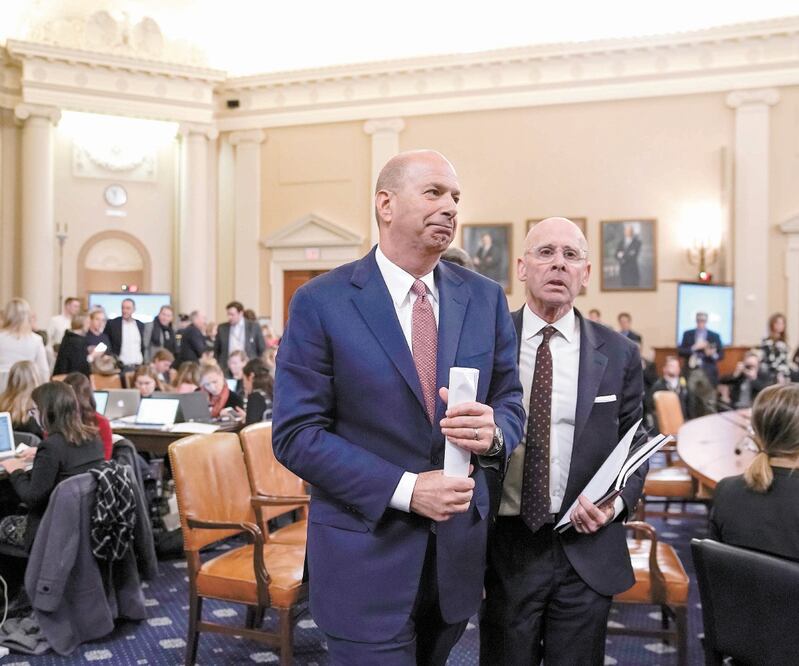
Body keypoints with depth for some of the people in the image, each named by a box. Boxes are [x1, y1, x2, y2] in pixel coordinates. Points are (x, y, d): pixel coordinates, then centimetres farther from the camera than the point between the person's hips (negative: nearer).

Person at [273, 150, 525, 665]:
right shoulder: (321, 303, -10)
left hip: (459, 547, 5)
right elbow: (296, 434, -12)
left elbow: (510, 400, 7)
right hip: (365, 550, -4)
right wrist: (405, 489, -20)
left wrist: (494, 432, -18)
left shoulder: (485, 297, 2)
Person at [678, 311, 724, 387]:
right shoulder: (687, 334, 9)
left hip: (709, 373, 0)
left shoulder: (715, 336, 8)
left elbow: (721, 355, 7)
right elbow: (680, 352, 2)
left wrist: (713, 354, -14)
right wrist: (694, 348, -12)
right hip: (691, 372, 0)